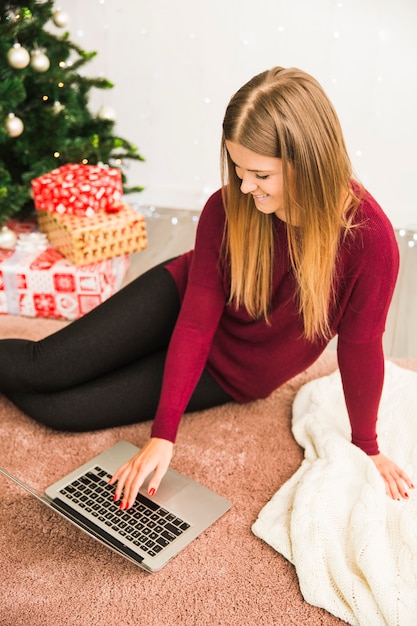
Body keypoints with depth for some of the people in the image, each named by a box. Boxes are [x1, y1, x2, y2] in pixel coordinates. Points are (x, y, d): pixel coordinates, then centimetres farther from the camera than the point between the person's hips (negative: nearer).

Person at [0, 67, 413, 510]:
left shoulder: (369, 238, -31)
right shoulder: (226, 208, -23)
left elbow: (360, 347, -18)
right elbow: (196, 320, -21)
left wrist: (366, 447, -6)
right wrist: (162, 436, -24)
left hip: (230, 373, -1)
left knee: (59, 409, -8)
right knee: (46, 368, -14)